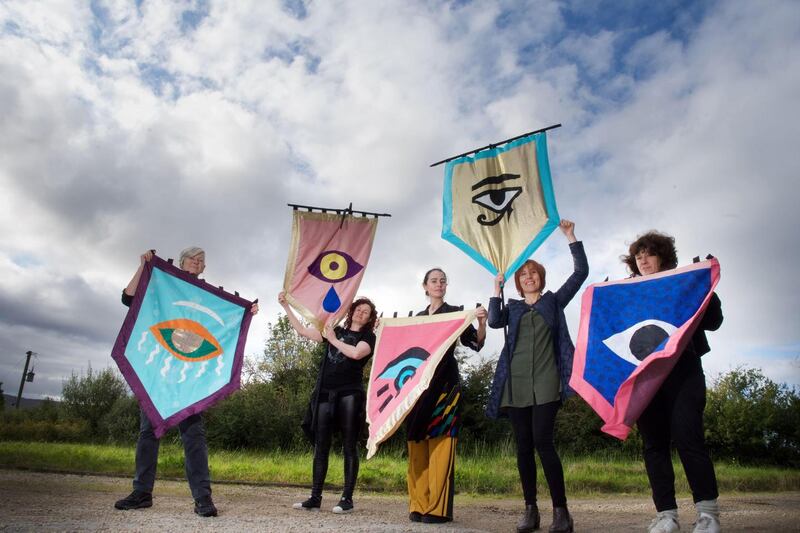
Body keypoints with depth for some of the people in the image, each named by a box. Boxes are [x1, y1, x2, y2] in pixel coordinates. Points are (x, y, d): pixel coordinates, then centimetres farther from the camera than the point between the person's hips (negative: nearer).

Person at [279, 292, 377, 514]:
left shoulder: (368, 337, 7)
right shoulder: (335, 331, 18)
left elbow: (356, 353, -15)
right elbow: (302, 330, 16)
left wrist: (333, 340, -2)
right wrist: (285, 306, 15)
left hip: (350, 395, -4)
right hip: (325, 394, 4)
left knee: (349, 447, 0)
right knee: (321, 446, 5)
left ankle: (347, 498, 5)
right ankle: (315, 498, 11)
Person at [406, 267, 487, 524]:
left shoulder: (455, 312, 5)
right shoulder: (418, 317, 18)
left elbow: (476, 343, -3)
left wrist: (482, 323, -20)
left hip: (444, 383, -4)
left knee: (439, 444, -9)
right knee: (417, 444, 3)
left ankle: (439, 507, -6)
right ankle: (419, 505, 8)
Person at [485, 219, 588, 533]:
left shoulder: (554, 301, 14)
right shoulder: (513, 308, 18)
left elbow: (581, 272, 5)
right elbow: (494, 321, -3)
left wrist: (571, 237, 0)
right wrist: (496, 290, -1)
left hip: (546, 382, -3)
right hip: (516, 383, 3)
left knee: (542, 441, -13)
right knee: (523, 446, 2)